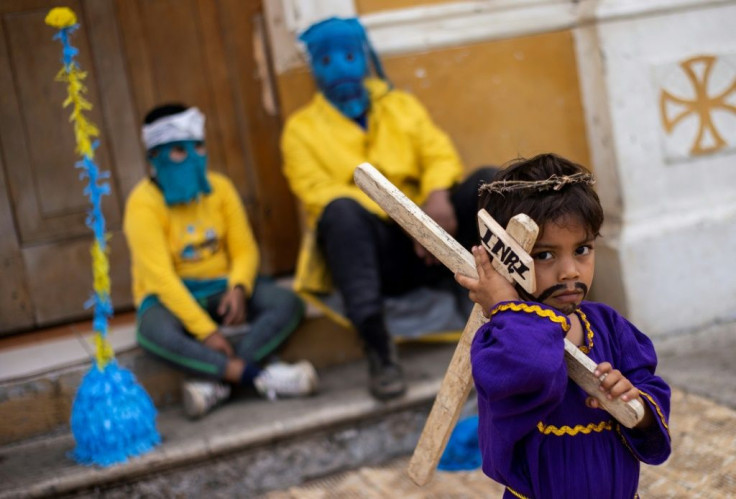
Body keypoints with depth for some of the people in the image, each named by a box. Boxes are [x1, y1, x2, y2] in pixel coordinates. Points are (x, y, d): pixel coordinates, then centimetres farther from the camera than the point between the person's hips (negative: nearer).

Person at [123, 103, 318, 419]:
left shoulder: (219, 188, 2)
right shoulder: (143, 203, -13)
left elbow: (244, 249, 1)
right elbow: (159, 275, -20)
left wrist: (238, 288, -22)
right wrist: (205, 330, -28)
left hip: (221, 287, 4)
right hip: (170, 295, -4)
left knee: (288, 304, -22)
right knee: (154, 333, -39)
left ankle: (211, 380, -37)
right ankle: (259, 374, -39)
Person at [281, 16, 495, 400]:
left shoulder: (401, 105, 19)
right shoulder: (301, 128, 8)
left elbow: (440, 154, 7)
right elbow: (318, 192, -7)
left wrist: (438, 194, -19)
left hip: (427, 242, 3)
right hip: (368, 249, -3)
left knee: (485, 181, -19)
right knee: (342, 209, -35)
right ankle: (378, 346, -37)